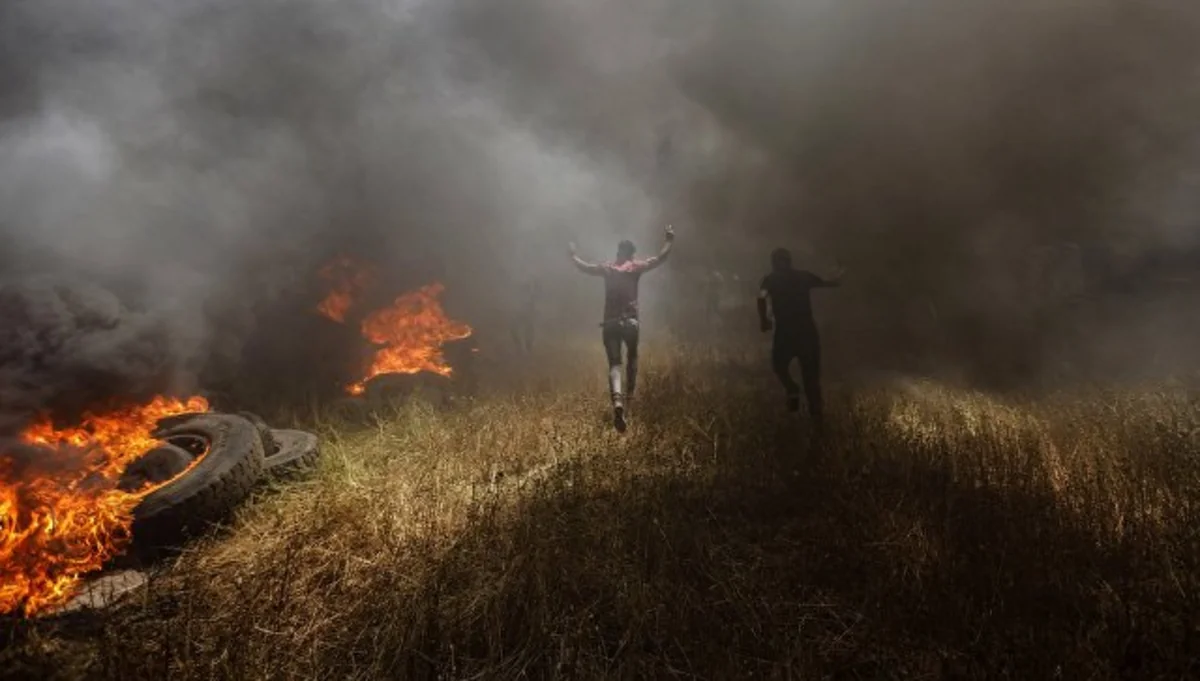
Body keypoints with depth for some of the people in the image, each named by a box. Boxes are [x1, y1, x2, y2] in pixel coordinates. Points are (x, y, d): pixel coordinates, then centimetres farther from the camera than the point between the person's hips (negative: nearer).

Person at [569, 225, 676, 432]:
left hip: (610, 323, 1)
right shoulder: (636, 267, 1)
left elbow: (584, 266, 20)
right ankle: (630, 392, 29)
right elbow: (661, 258, 5)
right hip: (630, 322, -1)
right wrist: (670, 238, 18)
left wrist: (573, 255, 38)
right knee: (632, 356, 26)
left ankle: (617, 401, -27)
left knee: (614, 364, -4)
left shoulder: (606, 268, 6)